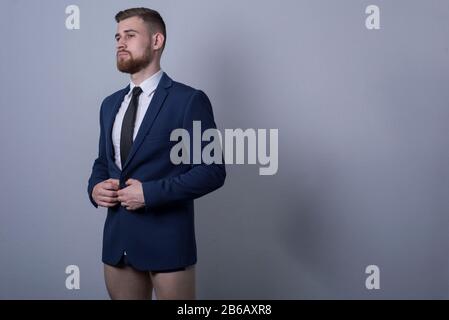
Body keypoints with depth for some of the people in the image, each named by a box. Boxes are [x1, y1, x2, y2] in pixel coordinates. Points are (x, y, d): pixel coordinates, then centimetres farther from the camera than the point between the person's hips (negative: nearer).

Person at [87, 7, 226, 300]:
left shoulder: (190, 100, -8)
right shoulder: (110, 104, 13)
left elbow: (213, 171, -12)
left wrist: (150, 192, -18)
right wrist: (95, 187, -1)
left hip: (167, 241, -6)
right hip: (117, 239, 6)